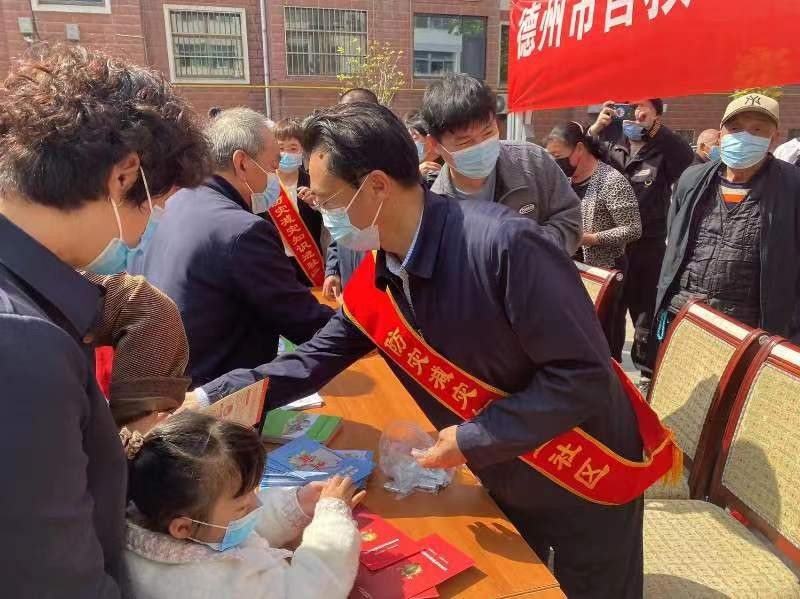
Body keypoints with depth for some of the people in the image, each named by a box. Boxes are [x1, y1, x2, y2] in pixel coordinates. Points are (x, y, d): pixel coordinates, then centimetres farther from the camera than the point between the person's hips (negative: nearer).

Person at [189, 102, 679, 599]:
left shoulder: (505, 244, -32)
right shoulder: (373, 285, -9)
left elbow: (584, 375, -30)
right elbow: (313, 361, 2)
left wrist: (474, 439, -25)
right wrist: (209, 398, -3)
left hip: (587, 482, -6)